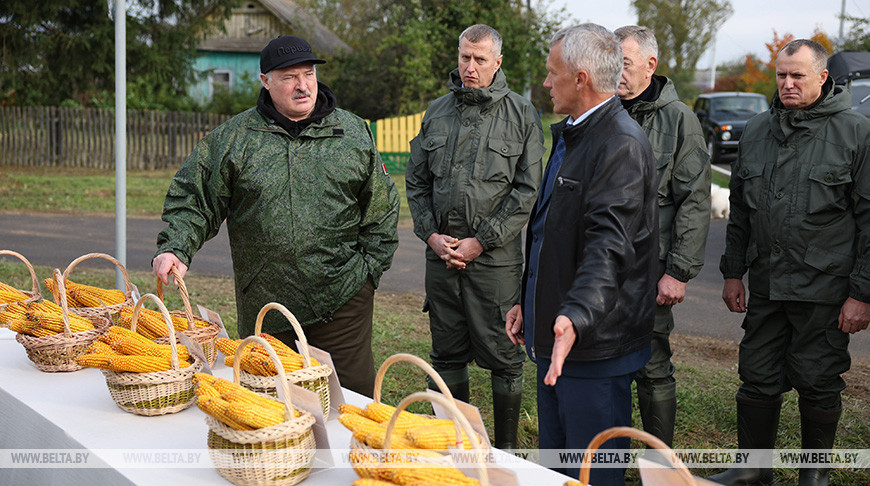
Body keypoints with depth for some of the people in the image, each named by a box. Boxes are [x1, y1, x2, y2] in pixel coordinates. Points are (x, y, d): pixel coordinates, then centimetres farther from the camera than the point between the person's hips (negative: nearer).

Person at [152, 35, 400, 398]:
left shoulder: (354, 133, 6)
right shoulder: (233, 138, 3)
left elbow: (382, 208, 11)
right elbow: (193, 199, 5)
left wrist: (369, 269, 4)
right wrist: (175, 248, -11)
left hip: (342, 300, 0)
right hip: (264, 304, 1)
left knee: (353, 393, 2)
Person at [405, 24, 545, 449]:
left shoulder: (521, 114, -1)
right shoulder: (437, 112, 11)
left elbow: (527, 190, -5)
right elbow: (416, 181, 14)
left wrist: (481, 242, -10)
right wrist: (431, 234, 0)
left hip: (495, 255, -4)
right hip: (441, 253, 4)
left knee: (503, 355, 3)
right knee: (447, 352, 13)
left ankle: (506, 447, 17)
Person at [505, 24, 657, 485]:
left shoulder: (622, 144, -18)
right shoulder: (569, 135, 16)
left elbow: (609, 243, -31)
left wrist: (577, 315, -43)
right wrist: (529, 301, 24)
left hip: (595, 341, -10)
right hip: (553, 332, 10)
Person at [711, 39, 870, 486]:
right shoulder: (756, 131, 10)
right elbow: (739, 210, 18)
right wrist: (733, 272, 14)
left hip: (824, 288, -4)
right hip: (765, 285, 4)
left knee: (818, 383, 6)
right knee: (758, 377, 10)